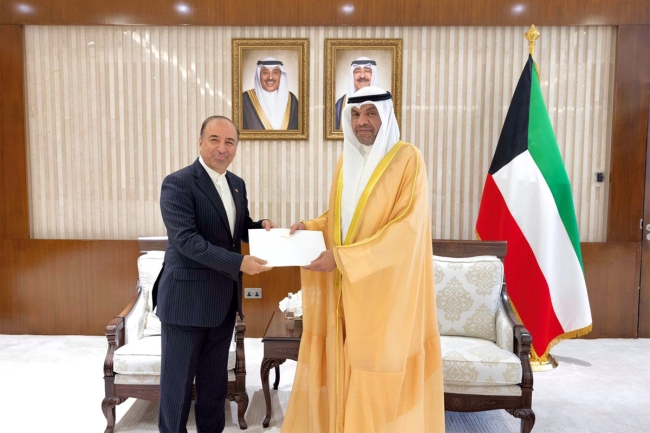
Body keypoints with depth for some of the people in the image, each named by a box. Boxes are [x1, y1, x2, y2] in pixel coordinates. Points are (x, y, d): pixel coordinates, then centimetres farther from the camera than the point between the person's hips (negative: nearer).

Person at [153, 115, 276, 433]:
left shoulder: (237, 184, 9)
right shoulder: (178, 183, -15)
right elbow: (185, 239, -23)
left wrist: (261, 227, -6)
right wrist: (238, 262, -29)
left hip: (224, 299, 7)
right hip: (187, 297, -6)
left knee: (215, 377, 19)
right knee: (178, 379, 9)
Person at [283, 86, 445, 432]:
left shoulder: (407, 159, -11)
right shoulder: (346, 161, 9)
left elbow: (408, 226, -20)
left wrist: (342, 257, -23)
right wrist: (310, 226, -1)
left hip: (386, 287, -6)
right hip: (345, 287, 6)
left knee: (378, 368, 4)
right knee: (343, 365, 12)